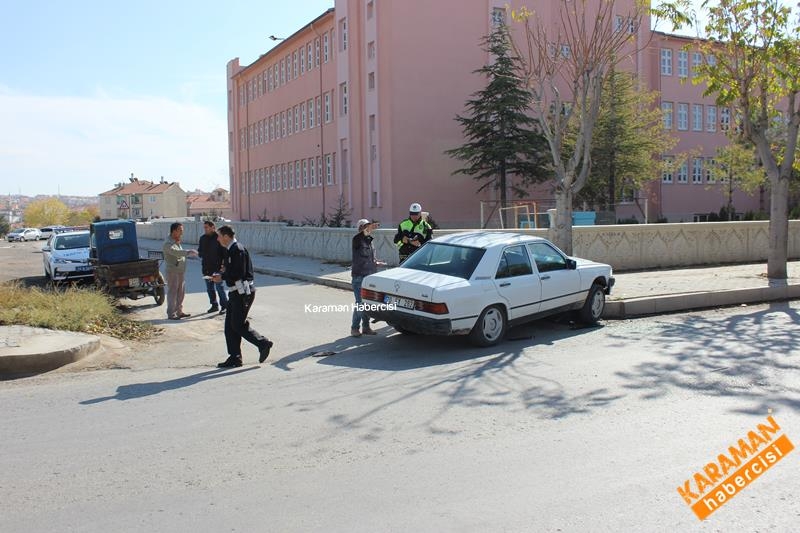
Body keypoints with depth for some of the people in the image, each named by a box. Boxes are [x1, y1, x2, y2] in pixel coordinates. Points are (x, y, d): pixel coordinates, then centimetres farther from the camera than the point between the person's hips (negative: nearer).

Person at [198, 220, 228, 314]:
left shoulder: (219, 237, -10)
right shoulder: (203, 238, 11)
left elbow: (224, 252, -11)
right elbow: (200, 250, 21)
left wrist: (223, 264, -18)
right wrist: (199, 253, -2)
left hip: (217, 267, -7)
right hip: (207, 267, 7)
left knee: (220, 287, -4)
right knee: (210, 288, 13)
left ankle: (225, 306, 5)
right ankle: (214, 305, 24)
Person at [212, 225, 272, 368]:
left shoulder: (237, 250, -16)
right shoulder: (231, 249, 16)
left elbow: (239, 273, -24)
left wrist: (222, 277, -14)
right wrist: (221, 274, 9)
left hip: (243, 292, -10)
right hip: (236, 292, 10)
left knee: (238, 325, -7)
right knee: (230, 325, 10)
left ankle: (263, 343, 5)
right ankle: (234, 357, 14)